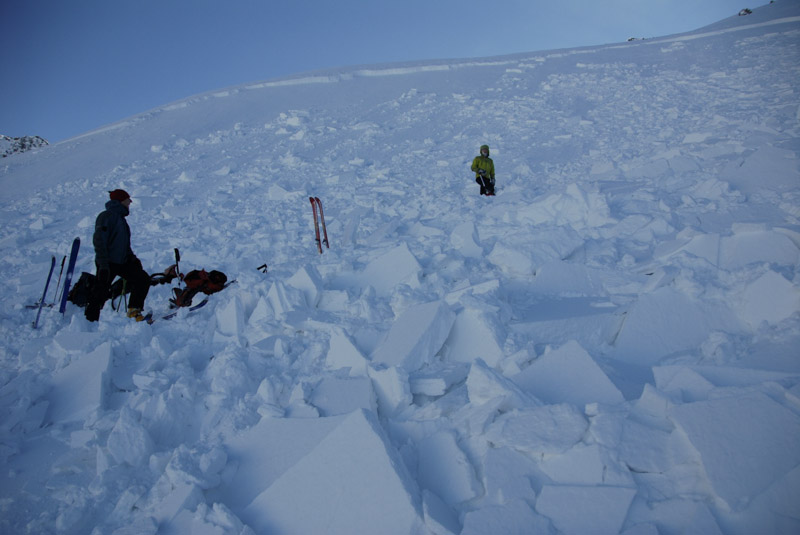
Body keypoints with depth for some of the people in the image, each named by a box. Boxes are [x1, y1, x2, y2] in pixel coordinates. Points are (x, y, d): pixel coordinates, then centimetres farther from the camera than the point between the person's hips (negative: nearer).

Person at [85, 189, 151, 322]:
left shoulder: (120, 218, 17)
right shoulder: (107, 216, -12)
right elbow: (99, 241, -20)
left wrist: (131, 257, 16)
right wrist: (103, 265, -25)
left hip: (122, 262, 9)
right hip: (108, 263, -8)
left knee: (143, 279, 1)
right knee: (101, 293, -4)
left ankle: (134, 310, 10)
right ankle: (90, 320, 8)